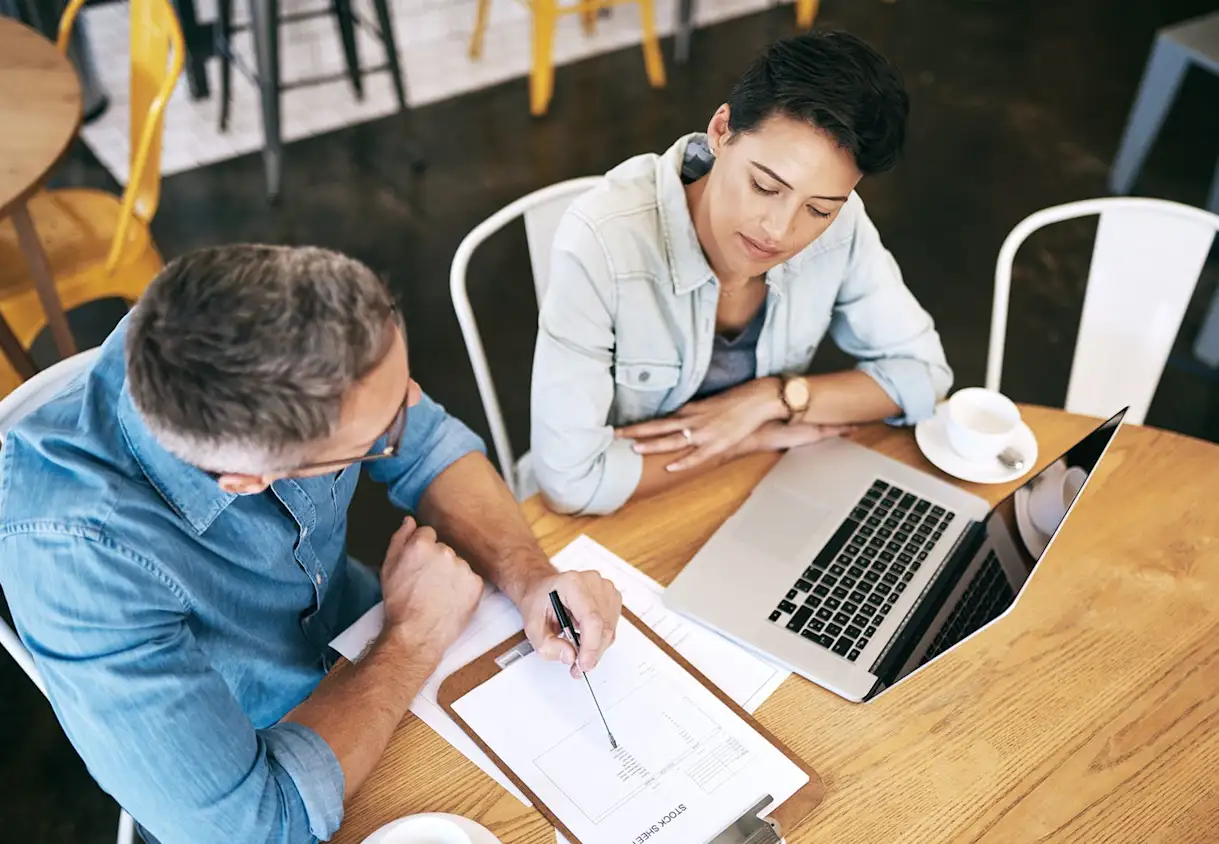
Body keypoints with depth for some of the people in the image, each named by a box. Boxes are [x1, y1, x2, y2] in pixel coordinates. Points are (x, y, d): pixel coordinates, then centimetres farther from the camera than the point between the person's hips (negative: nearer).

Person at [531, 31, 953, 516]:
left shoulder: (839, 222, -15)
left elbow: (922, 372, -4)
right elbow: (572, 480, -27)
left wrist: (771, 399, -17)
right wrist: (762, 435, -19)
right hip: (630, 516, -2)